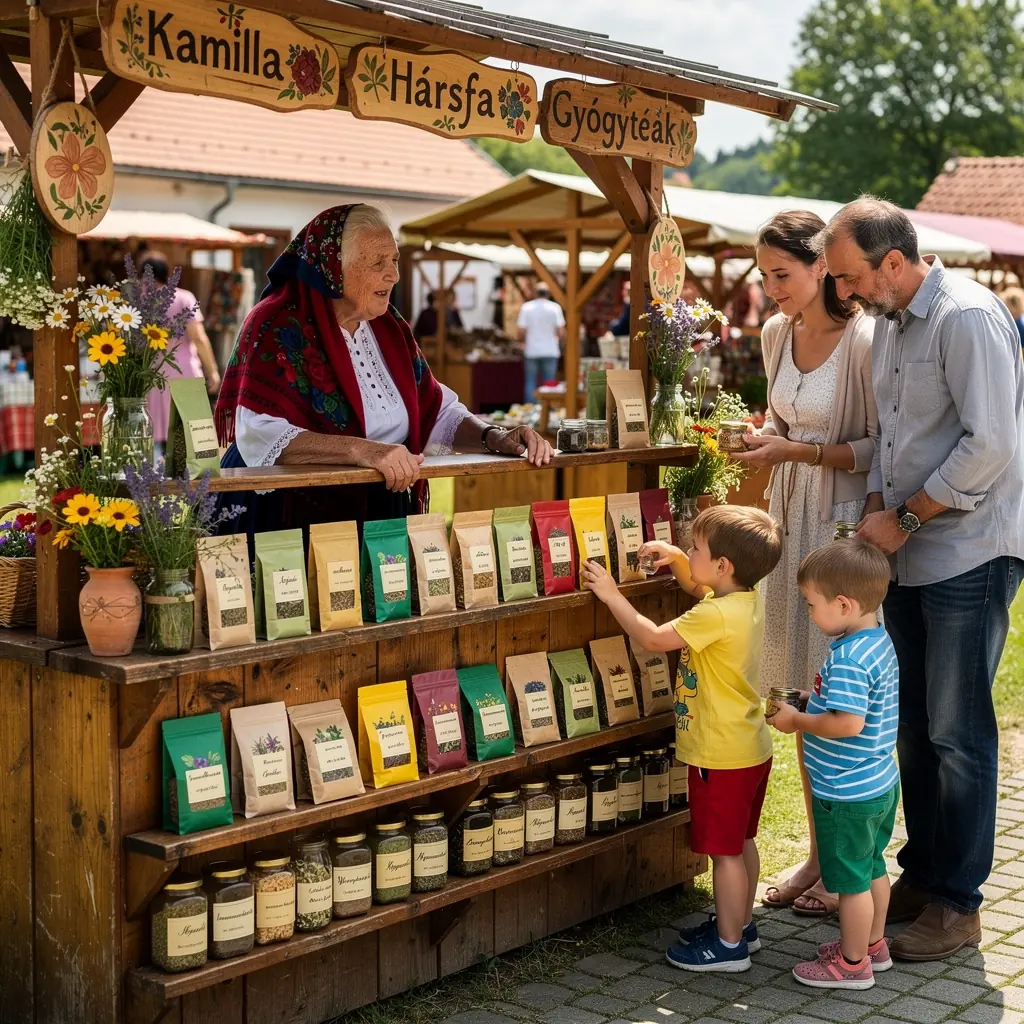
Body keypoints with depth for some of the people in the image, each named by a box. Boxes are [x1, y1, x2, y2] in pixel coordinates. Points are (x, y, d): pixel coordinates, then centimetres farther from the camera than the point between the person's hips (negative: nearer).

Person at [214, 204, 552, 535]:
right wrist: (361, 450, -32)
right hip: (291, 520, -6)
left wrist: (494, 438, -3)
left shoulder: (388, 328, 13)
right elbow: (259, 435, -22)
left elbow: (435, 413, 17)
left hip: (383, 518, 6)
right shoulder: (278, 327, -9)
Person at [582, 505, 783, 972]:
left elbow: (653, 637, -22)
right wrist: (676, 558, 6)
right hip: (749, 747, 10)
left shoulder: (717, 615, -26)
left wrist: (610, 594, -13)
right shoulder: (746, 600, 3)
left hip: (722, 756, -10)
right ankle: (740, 925, 33)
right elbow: (697, 586, 23)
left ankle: (729, 945, 12)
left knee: (725, 850, 2)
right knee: (741, 843, 20)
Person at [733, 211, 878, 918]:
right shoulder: (776, 334, 8)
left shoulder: (863, 341, -15)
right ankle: (818, 853, 25)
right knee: (802, 697, 12)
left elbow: (883, 447, -14)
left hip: (846, 527, -7)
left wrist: (798, 452, -19)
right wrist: (761, 435, 1)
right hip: (790, 522, 7)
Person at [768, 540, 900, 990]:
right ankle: (872, 944, 39)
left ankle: (852, 964, 20)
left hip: (847, 793, -10)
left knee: (851, 880, 6)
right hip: (880, 783, 10)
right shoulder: (880, 641, 3)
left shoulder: (848, 658, -28)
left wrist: (798, 721, -20)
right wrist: (813, 699, 6)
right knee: (871, 868, 24)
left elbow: (848, 724, -33)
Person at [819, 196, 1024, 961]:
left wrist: (904, 518, -15)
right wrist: (875, 514, 4)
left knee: (956, 733, -1)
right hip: (908, 556, 9)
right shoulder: (888, 323, 12)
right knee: (913, 725, 14)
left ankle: (957, 906, 11)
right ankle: (921, 876, 27)